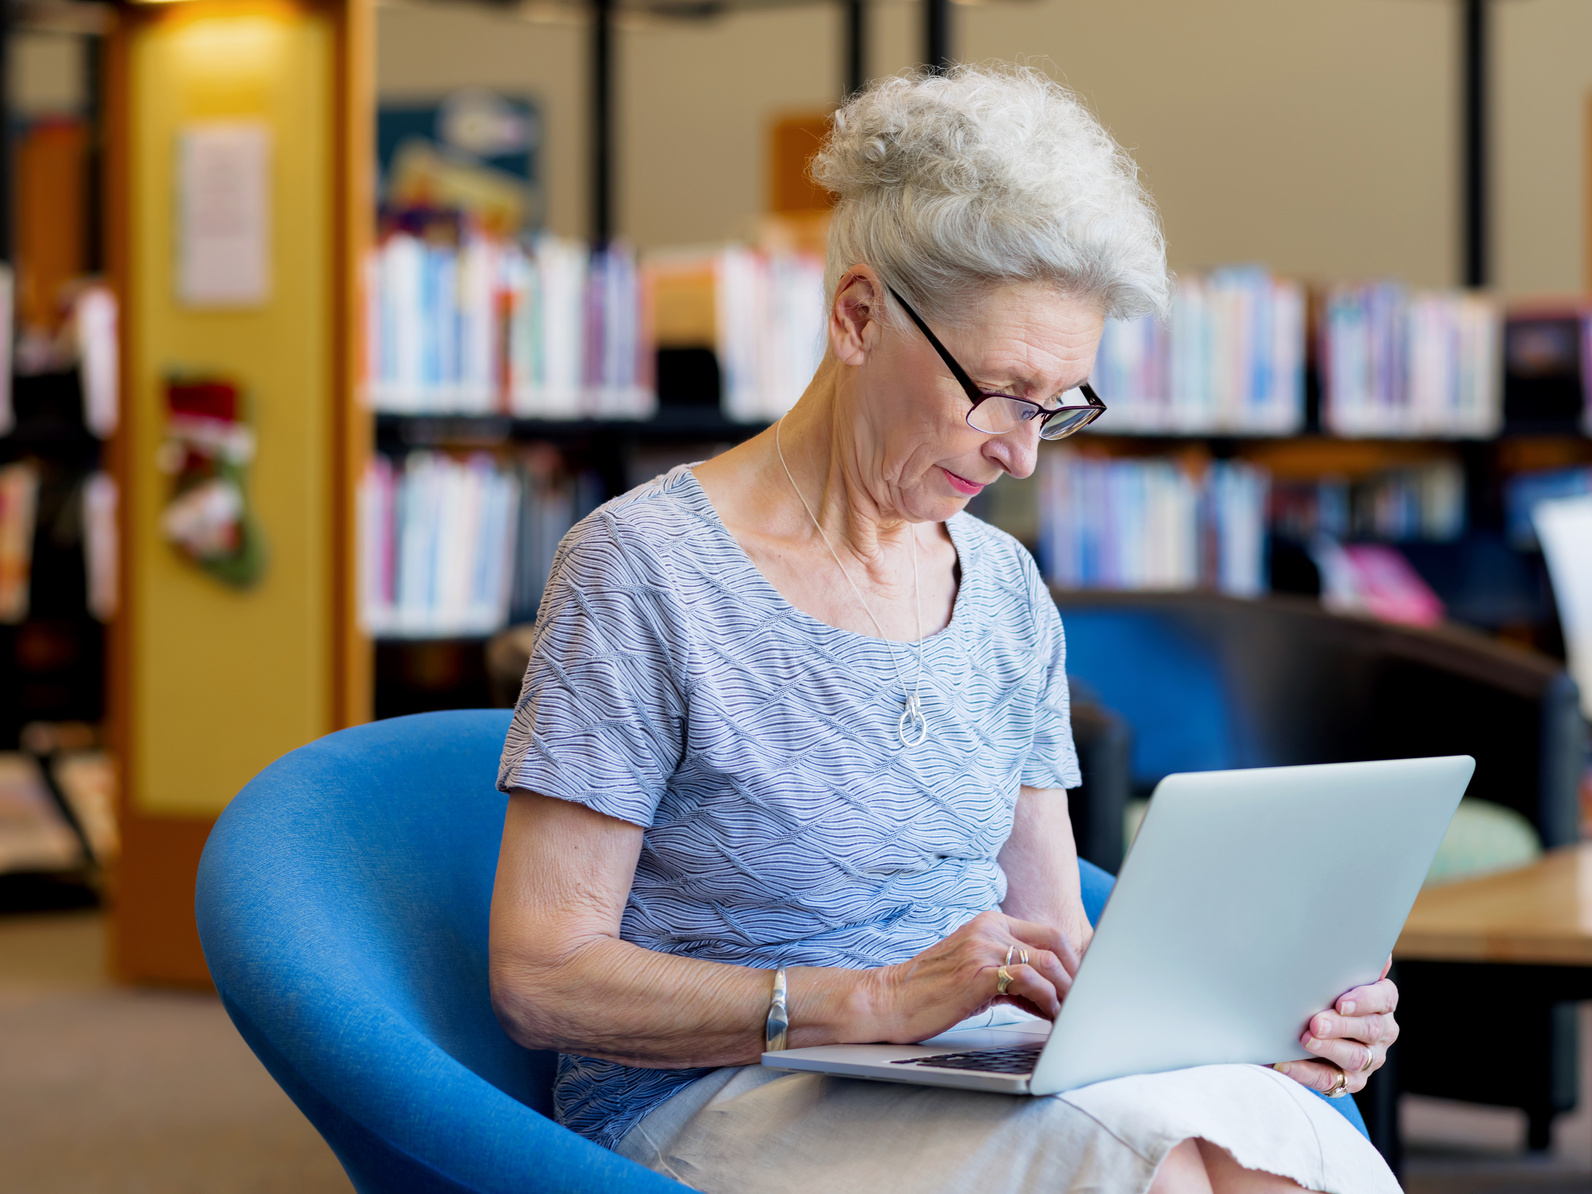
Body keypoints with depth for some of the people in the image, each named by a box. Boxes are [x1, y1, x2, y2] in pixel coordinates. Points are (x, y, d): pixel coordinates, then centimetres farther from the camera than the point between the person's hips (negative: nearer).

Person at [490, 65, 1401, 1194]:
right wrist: (875, 999, -21)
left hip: (980, 1087, 6)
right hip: (715, 1097, -6)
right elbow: (540, 979, -12)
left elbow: (1055, 948, 15)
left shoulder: (1006, 591, 12)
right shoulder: (645, 569, -8)